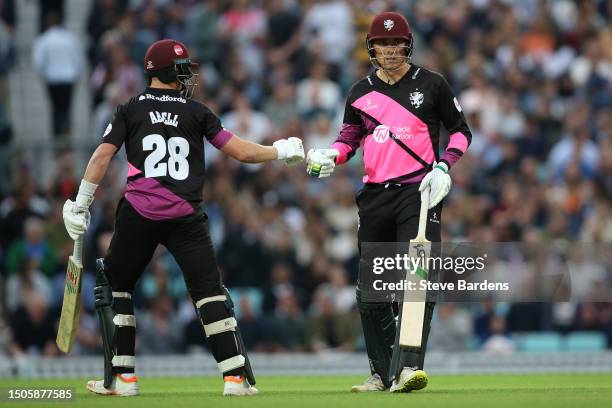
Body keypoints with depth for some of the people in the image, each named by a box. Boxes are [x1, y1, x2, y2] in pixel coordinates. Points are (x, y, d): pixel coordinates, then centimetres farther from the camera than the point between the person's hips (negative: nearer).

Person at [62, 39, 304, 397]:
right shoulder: (197, 112, 7)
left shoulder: (131, 111, 7)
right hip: (186, 217, 0)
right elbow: (242, 152, 3)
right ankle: (236, 376, -6)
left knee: (115, 286, 15)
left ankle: (122, 377, 9)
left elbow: (102, 155, -2)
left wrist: (80, 206, 2)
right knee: (209, 290, 3)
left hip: (138, 216, 0)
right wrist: (282, 151, 20)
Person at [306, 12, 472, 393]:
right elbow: (349, 138, 16)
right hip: (375, 197, 4)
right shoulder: (361, 92, 11)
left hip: (419, 191, -4)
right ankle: (382, 373, 17)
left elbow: (461, 130, 8)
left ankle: (407, 368, -27)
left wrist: (444, 165, -8)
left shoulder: (431, 84, 2)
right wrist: (330, 155, -6)